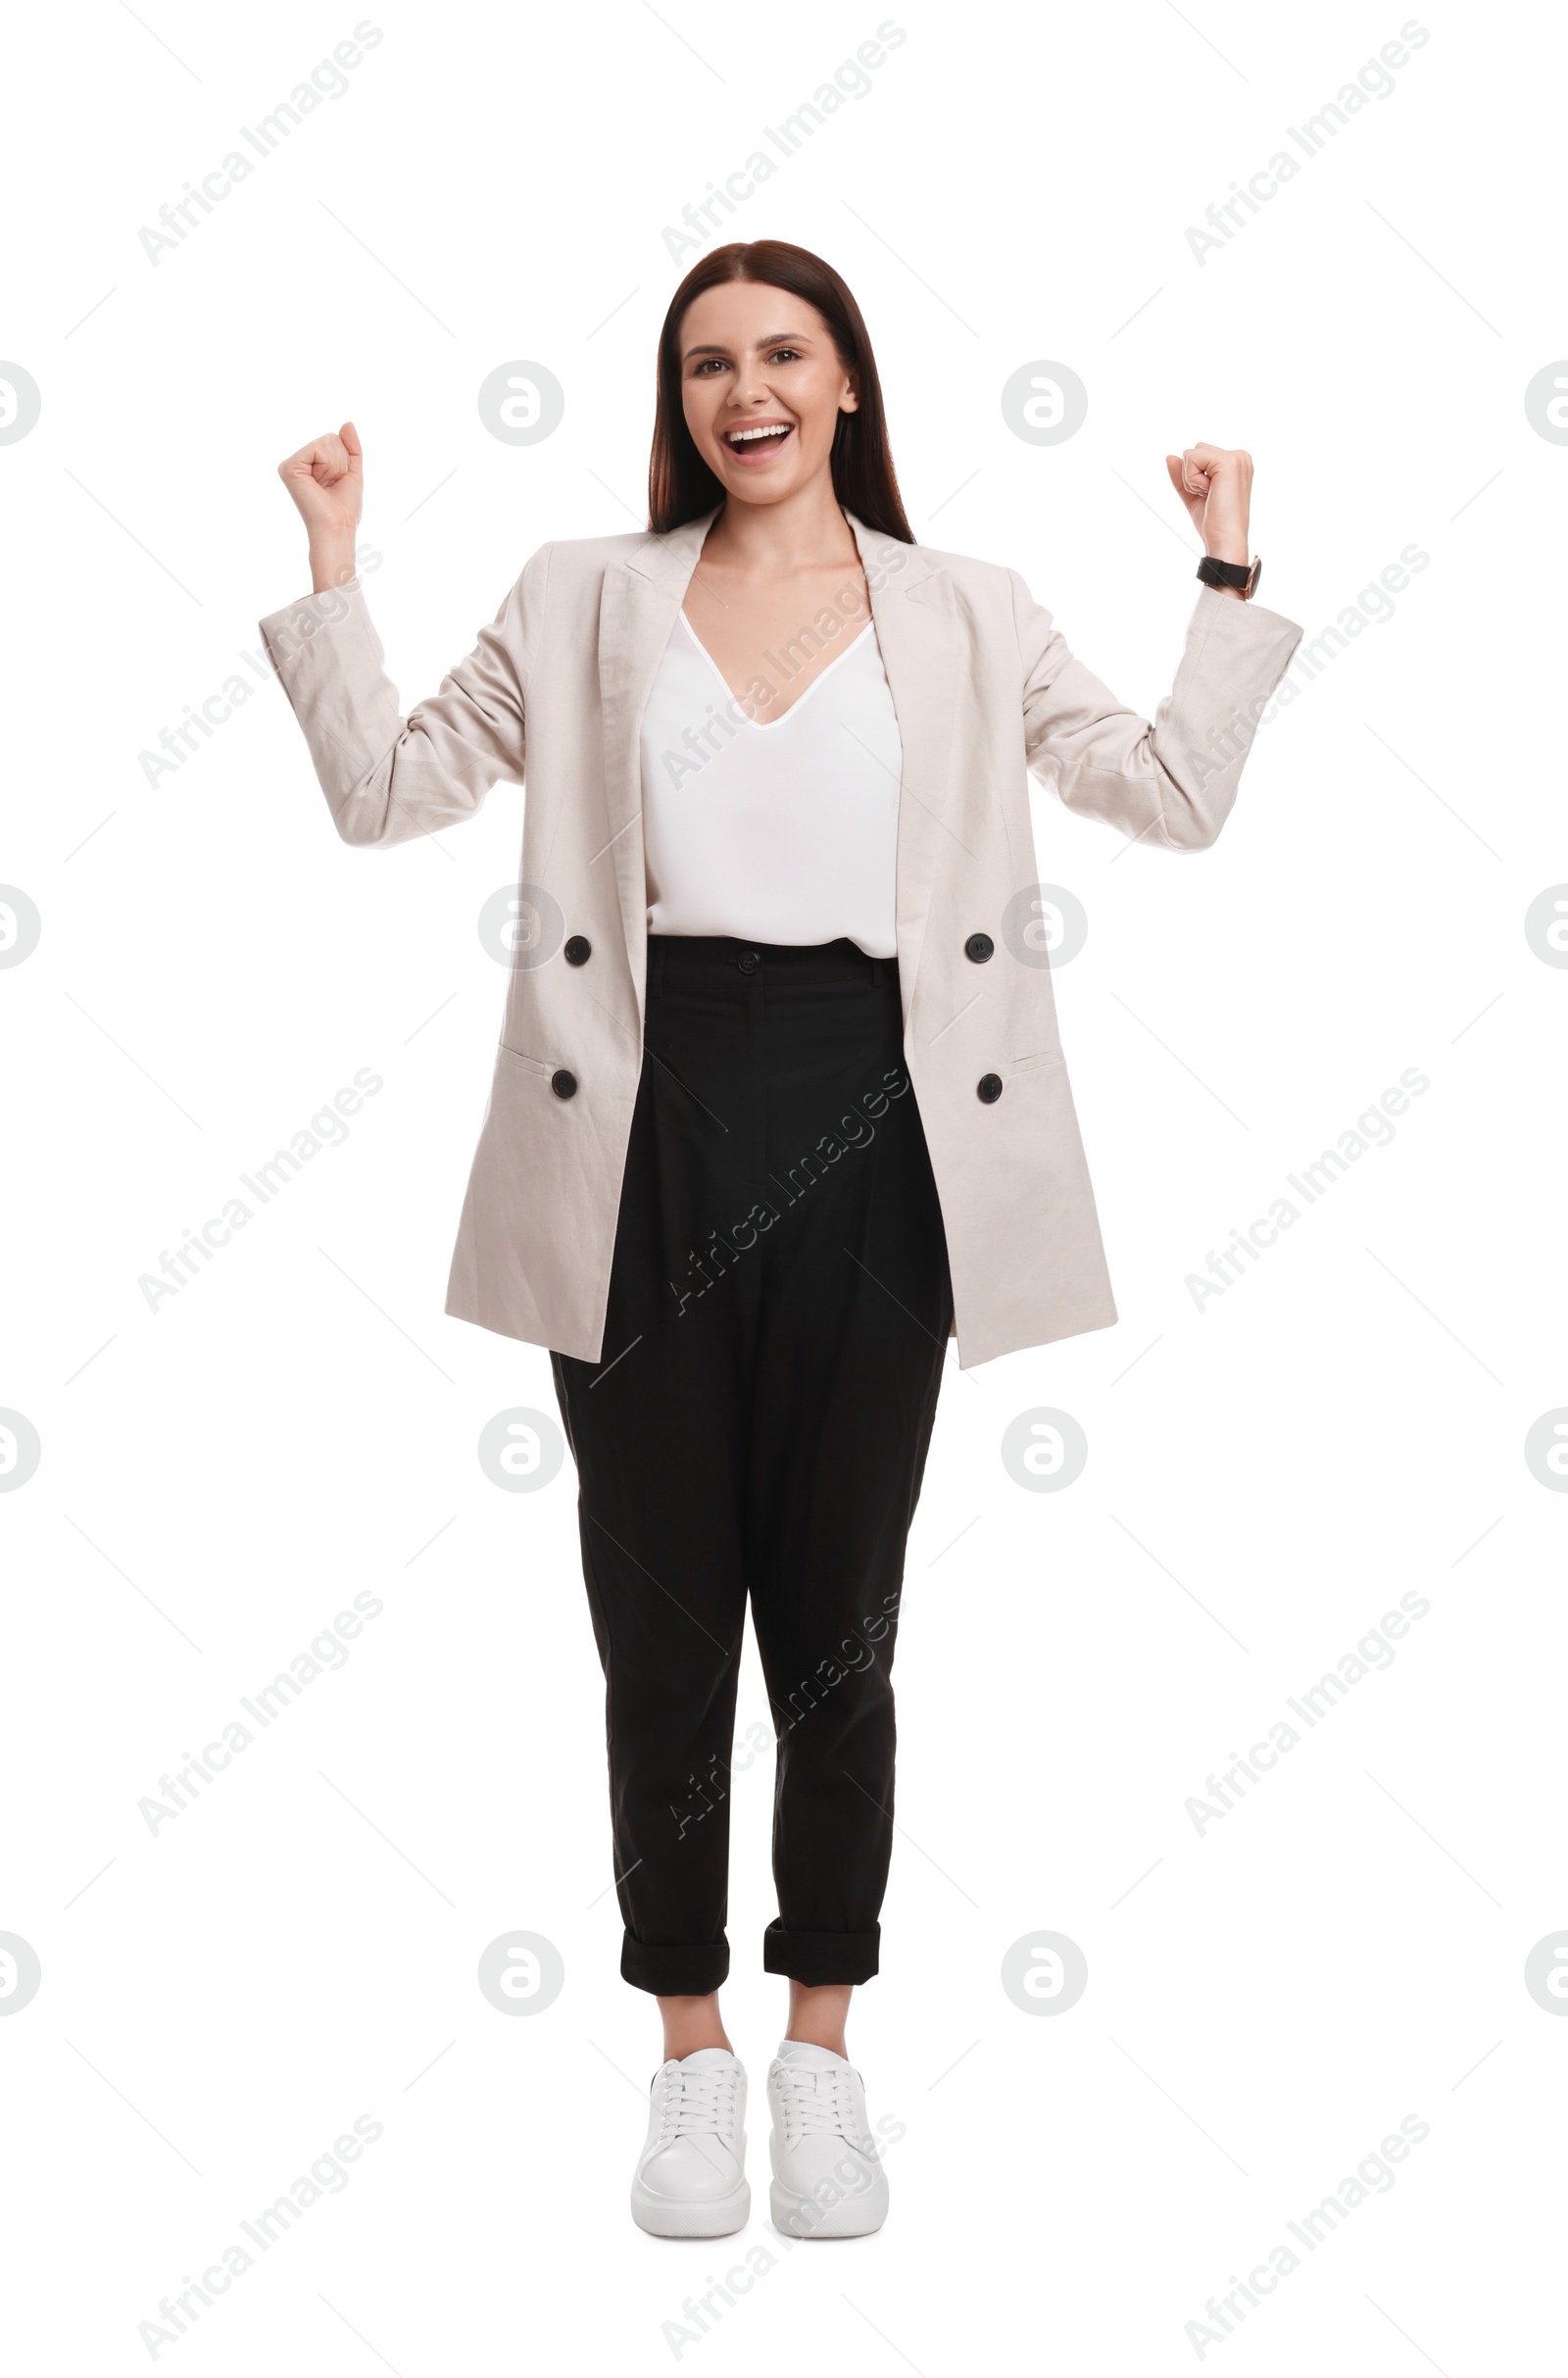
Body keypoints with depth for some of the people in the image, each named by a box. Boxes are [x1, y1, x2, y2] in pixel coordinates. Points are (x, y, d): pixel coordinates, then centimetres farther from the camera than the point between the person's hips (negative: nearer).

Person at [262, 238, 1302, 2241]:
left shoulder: (964, 615, 10)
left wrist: (1231, 582, 4)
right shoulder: (585, 600, 11)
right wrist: (331, 568, 3)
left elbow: (1178, 792, 8)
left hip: (864, 1137, 0)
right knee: (660, 1624, 6)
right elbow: (386, 788, 8)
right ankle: (691, 2057, 23)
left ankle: (822, 2050, 25)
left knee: (837, 1625, 8)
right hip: (651, 1141, 1)